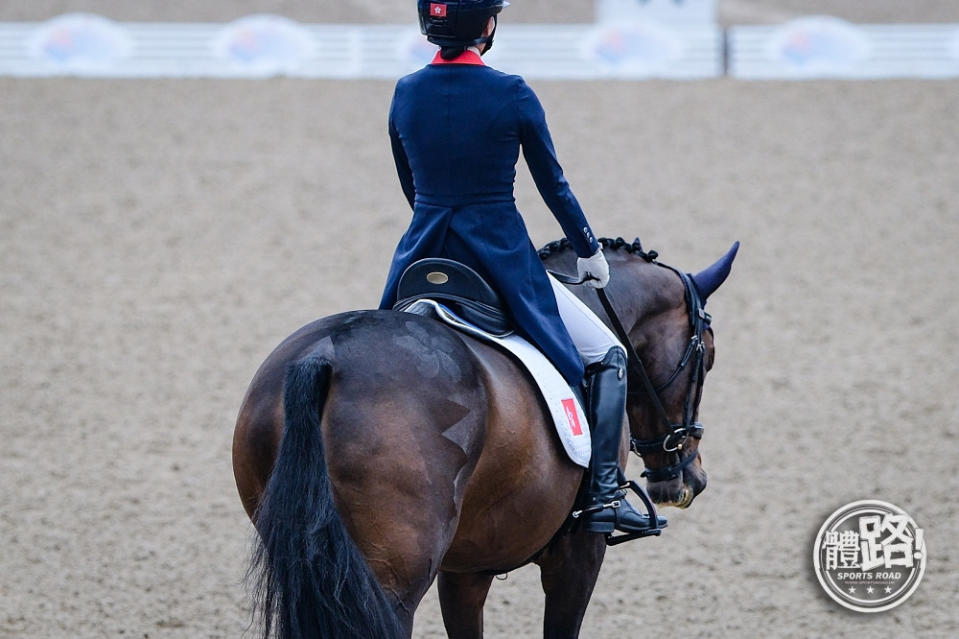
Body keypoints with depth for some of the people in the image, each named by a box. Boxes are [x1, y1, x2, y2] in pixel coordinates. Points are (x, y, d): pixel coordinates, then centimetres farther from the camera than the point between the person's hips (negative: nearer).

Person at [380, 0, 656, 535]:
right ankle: (604, 495, -2)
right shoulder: (512, 95, -12)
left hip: (426, 254, 4)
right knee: (606, 356, 8)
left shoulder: (406, 93, 1)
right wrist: (590, 251, 14)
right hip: (501, 259, -4)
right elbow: (553, 185, -1)